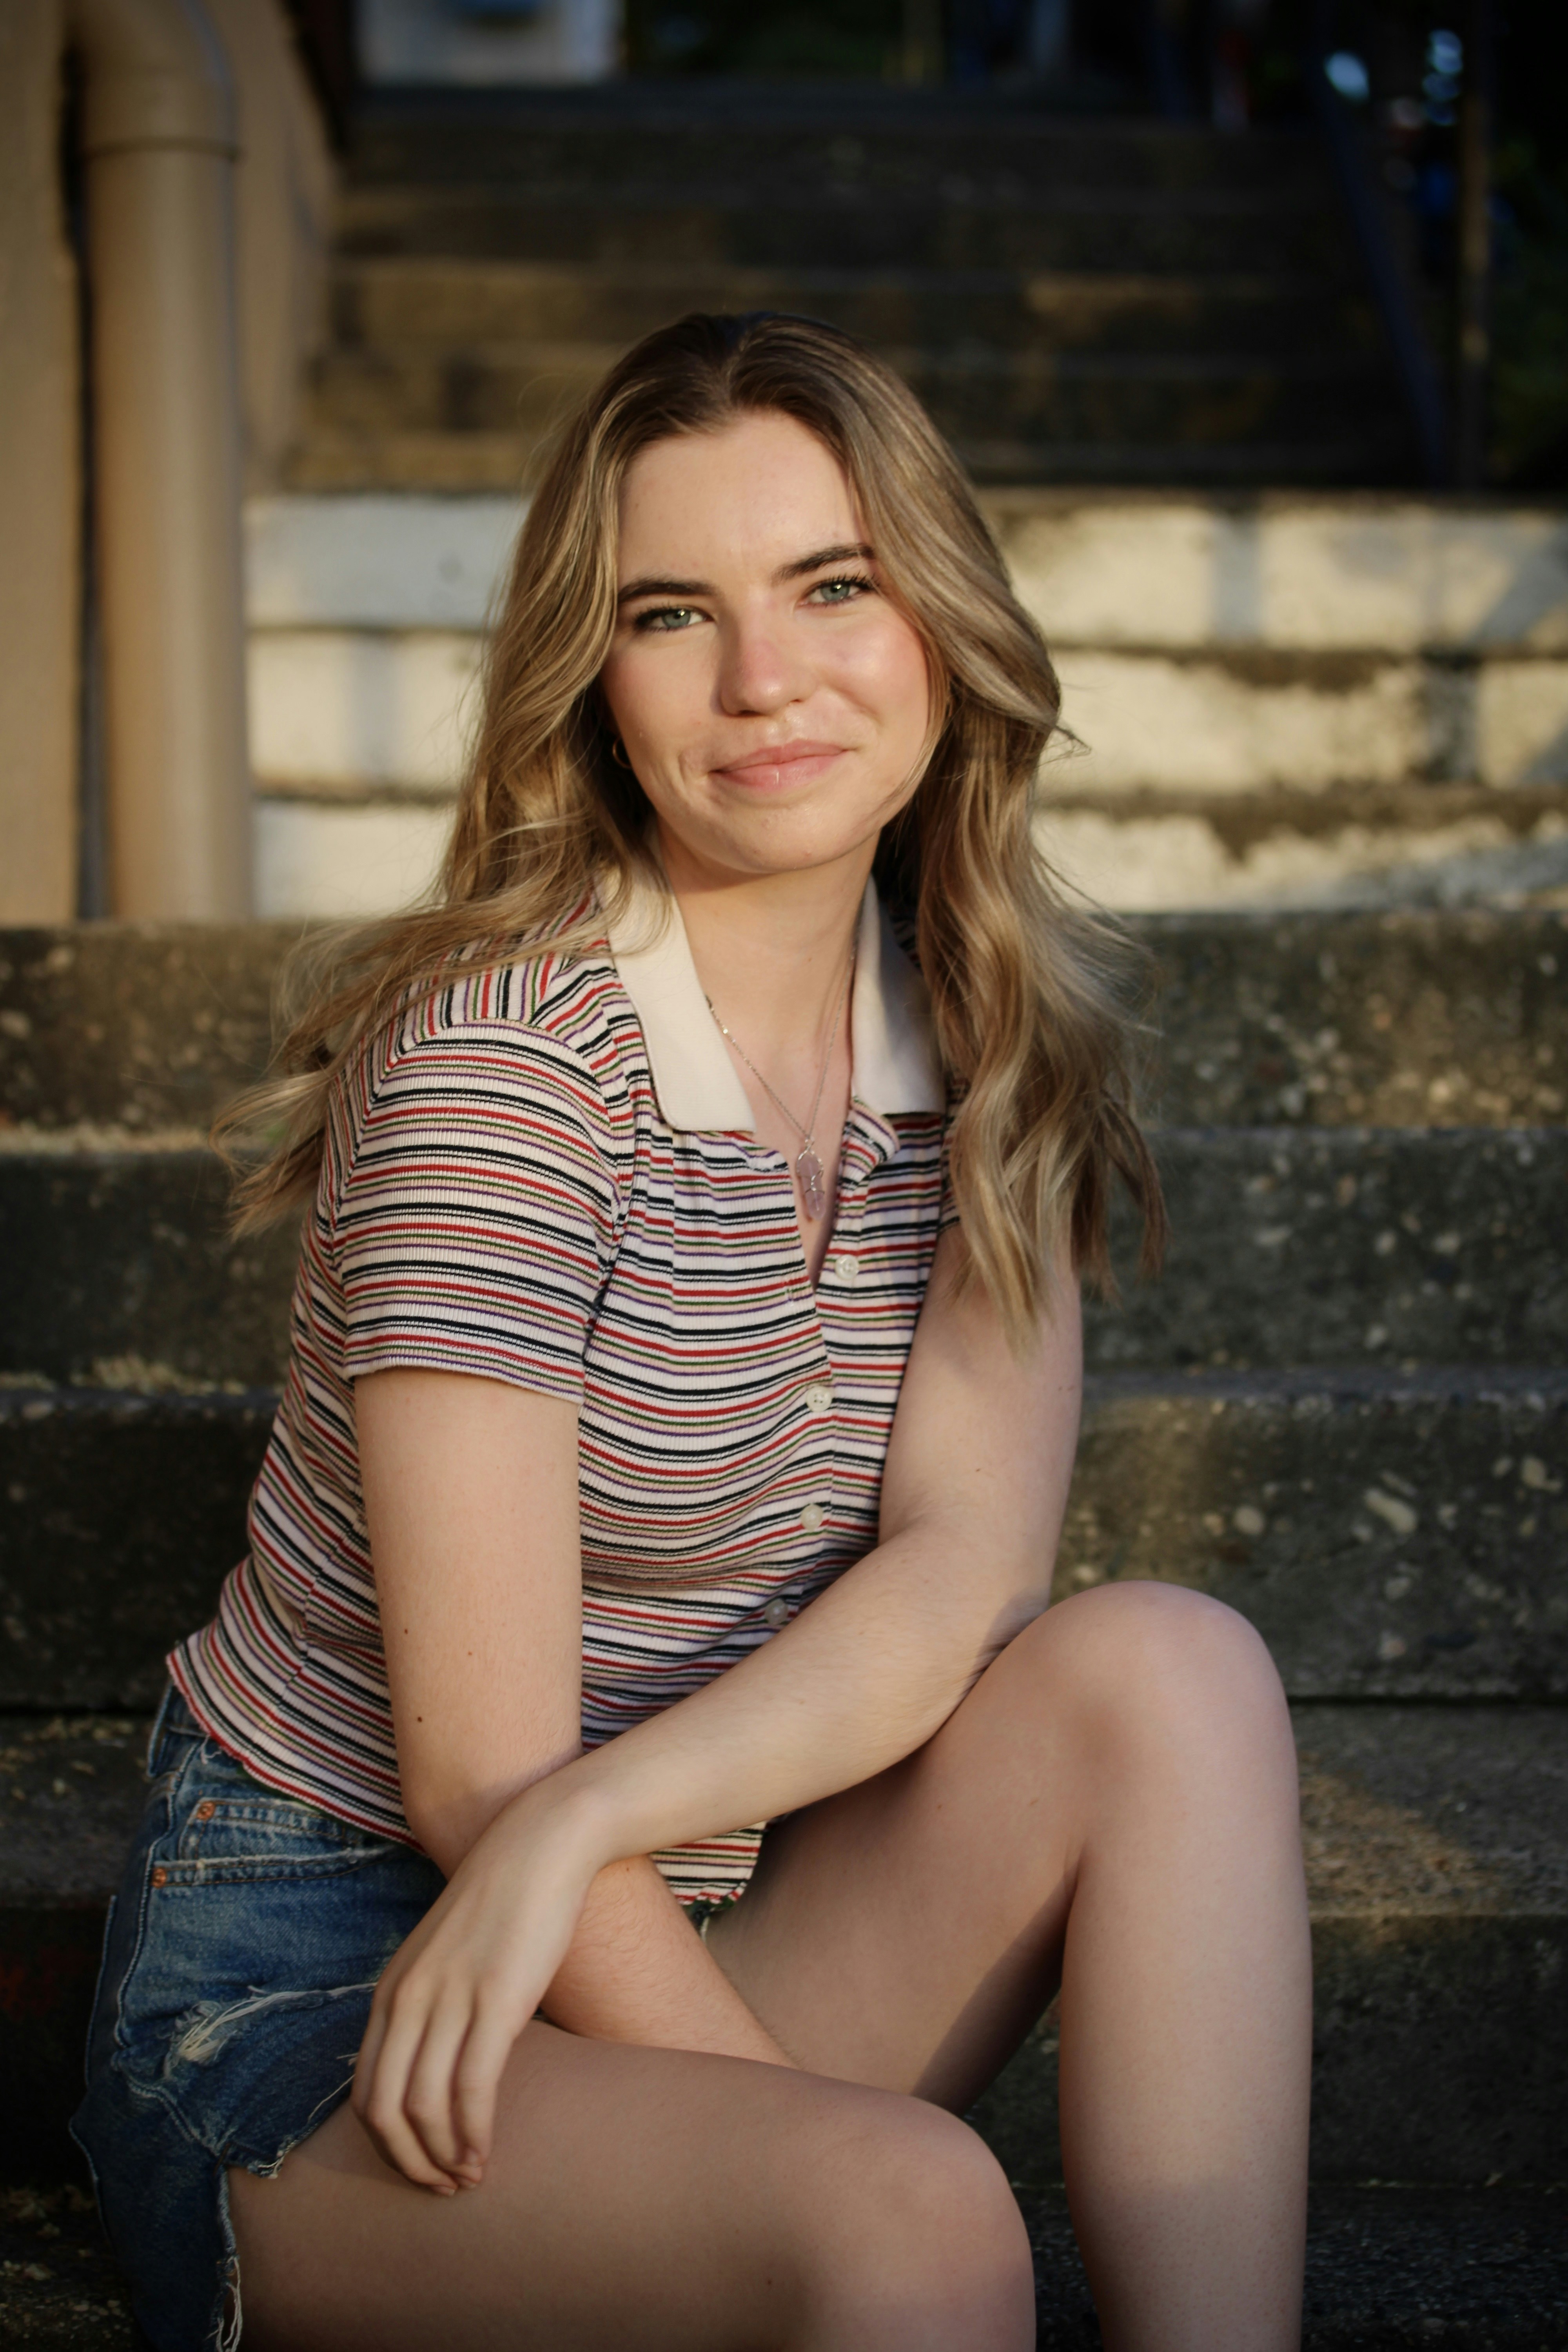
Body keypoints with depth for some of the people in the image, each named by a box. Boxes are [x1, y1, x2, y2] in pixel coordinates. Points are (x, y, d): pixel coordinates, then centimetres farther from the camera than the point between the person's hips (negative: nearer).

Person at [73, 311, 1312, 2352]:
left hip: (681, 1941, 6)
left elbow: (968, 1564, -12)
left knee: (1167, 1670, -19)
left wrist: (582, 1822, -26)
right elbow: (483, 1773, -20)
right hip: (309, 1997, -6)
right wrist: (820, 2150, -22)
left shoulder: (994, 1050, 1)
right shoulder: (497, 1057, -18)